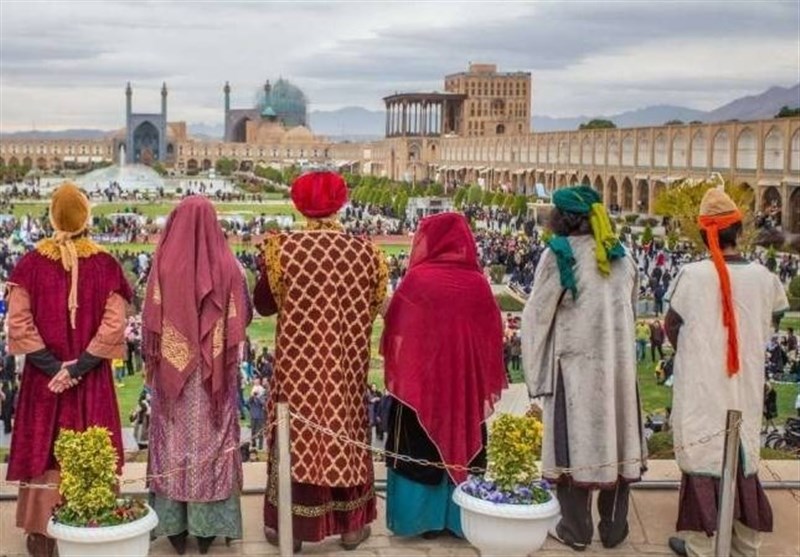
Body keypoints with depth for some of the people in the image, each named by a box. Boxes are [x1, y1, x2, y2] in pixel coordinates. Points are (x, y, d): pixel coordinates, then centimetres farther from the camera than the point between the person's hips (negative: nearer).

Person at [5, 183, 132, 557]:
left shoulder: (31, 263, -6)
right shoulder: (105, 265, -9)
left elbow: (19, 323, -10)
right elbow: (113, 325, -14)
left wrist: (52, 365, -8)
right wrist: (79, 366, -10)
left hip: (44, 376, 1)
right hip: (92, 378, 0)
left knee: (43, 448, 12)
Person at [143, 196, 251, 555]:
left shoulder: (164, 264, -10)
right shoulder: (226, 265, -8)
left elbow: (151, 320, -6)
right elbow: (242, 317, -2)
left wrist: (151, 361, 7)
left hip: (172, 368, 0)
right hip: (214, 370, 0)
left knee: (174, 441, 9)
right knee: (211, 440, 8)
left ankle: (174, 524, 16)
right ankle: (208, 526, 14)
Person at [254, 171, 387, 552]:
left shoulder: (284, 248, -11)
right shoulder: (363, 251, -6)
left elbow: (264, 304, -1)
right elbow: (374, 307, 5)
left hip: (299, 360, -1)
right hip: (347, 361, 2)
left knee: (298, 431, 8)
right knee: (346, 430, 13)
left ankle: (291, 525, 16)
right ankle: (351, 523, 22)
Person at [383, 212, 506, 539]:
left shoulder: (417, 279, -12)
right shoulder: (478, 283, -4)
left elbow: (395, 331, -5)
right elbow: (493, 336, 3)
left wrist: (395, 371, 10)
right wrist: (488, 384, 14)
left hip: (419, 378, -2)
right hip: (466, 379, 3)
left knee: (420, 446, 10)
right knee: (462, 442, 14)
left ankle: (421, 517, 15)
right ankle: (459, 517, 21)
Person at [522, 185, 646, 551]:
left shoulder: (559, 254, -8)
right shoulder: (622, 257, 8)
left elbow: (538, 316, -8)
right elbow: (630, 312, 14)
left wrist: (535, 372, -2)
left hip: (575, 365, -5)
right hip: (618, 365, 5)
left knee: (575, 443, 5)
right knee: (615, 441, 11)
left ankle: (576, 531, 13)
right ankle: (614, 529, 21)